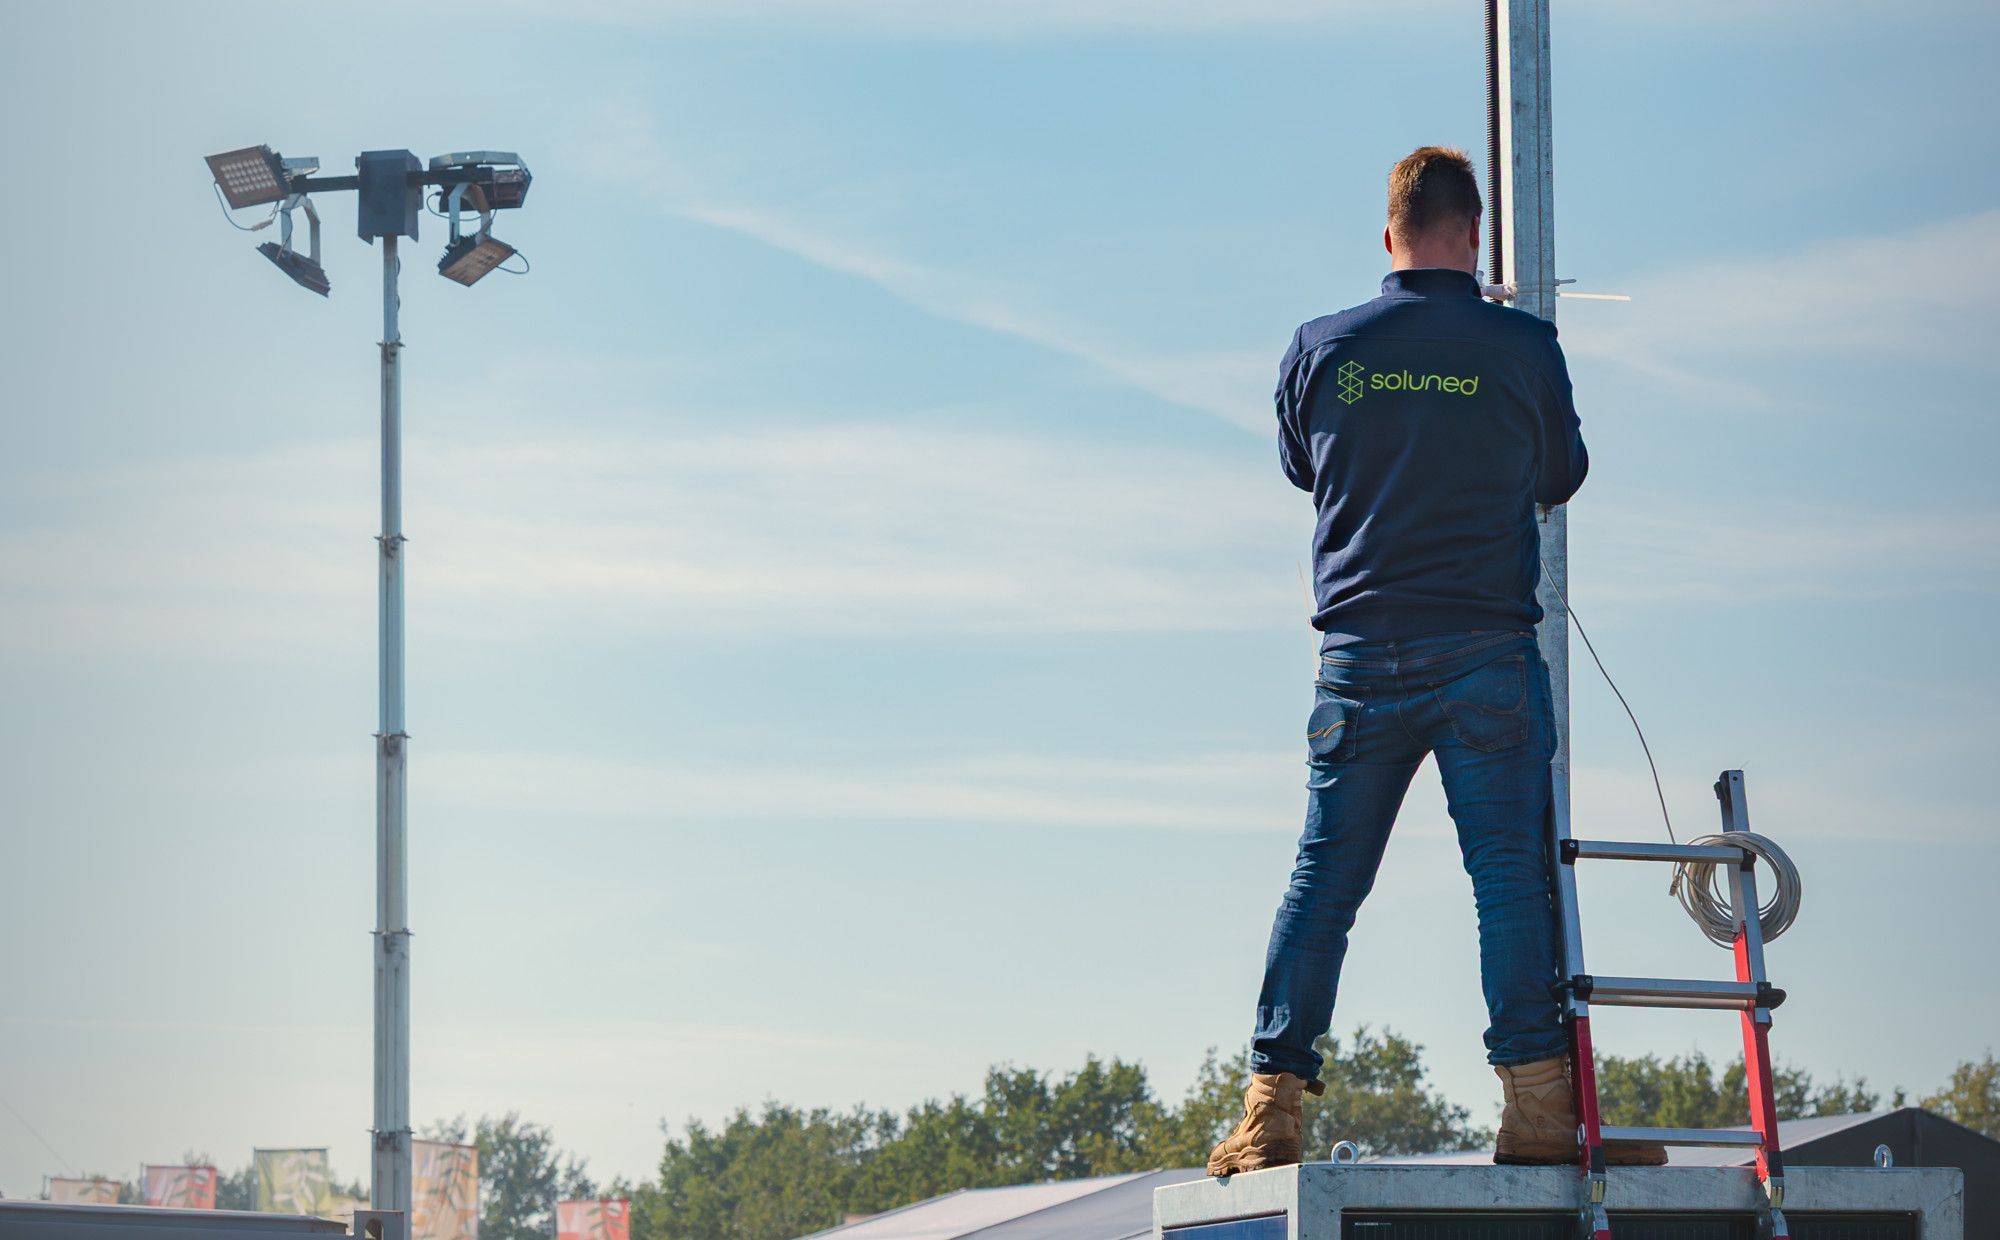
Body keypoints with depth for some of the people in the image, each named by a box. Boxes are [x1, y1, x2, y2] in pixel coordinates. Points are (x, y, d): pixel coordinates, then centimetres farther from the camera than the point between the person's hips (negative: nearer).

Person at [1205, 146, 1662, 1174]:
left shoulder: (1322, 350, 1)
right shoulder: (1522, 349, -4)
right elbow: (1561, 476, 11)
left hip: (1361, 654, 2)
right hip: (1486, 654, -2)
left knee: (1322, 880, 5)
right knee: (1512, 875, -1)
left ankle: (1272, 1108, 4)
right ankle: (1537, 1106, -5)